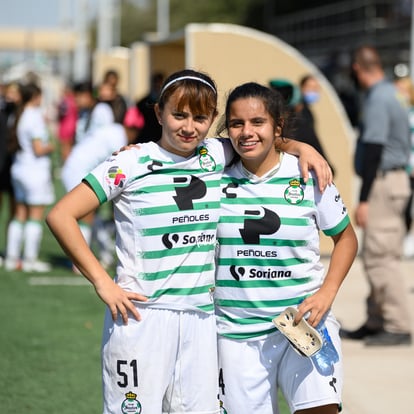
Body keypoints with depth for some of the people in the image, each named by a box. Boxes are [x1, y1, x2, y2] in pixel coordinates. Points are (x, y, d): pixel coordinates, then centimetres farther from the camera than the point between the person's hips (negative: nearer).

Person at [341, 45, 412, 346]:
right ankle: (376, 323, 20)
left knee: (380, 256, -10)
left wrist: (364, 199, -21)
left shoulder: (377, 100, -15)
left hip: (382, 182, -10)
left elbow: (373, 150, -20)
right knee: (376, 256, 14)